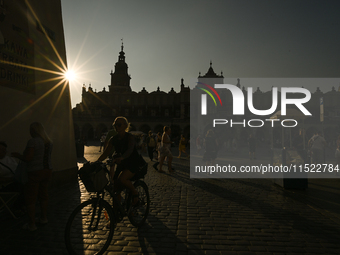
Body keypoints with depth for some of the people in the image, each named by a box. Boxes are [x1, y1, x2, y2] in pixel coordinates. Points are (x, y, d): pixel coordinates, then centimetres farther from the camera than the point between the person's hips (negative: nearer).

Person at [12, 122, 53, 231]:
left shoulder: (33, 141, -17)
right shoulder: (49, 142, 6)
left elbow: (28, 158, -20)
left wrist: (18, 155, -2)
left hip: (35, 172, -7)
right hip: (47, 170, 7)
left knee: (30, 199, 5)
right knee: (43, 195, 19)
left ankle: (31, 224, 12)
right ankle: (44, 218, 32)